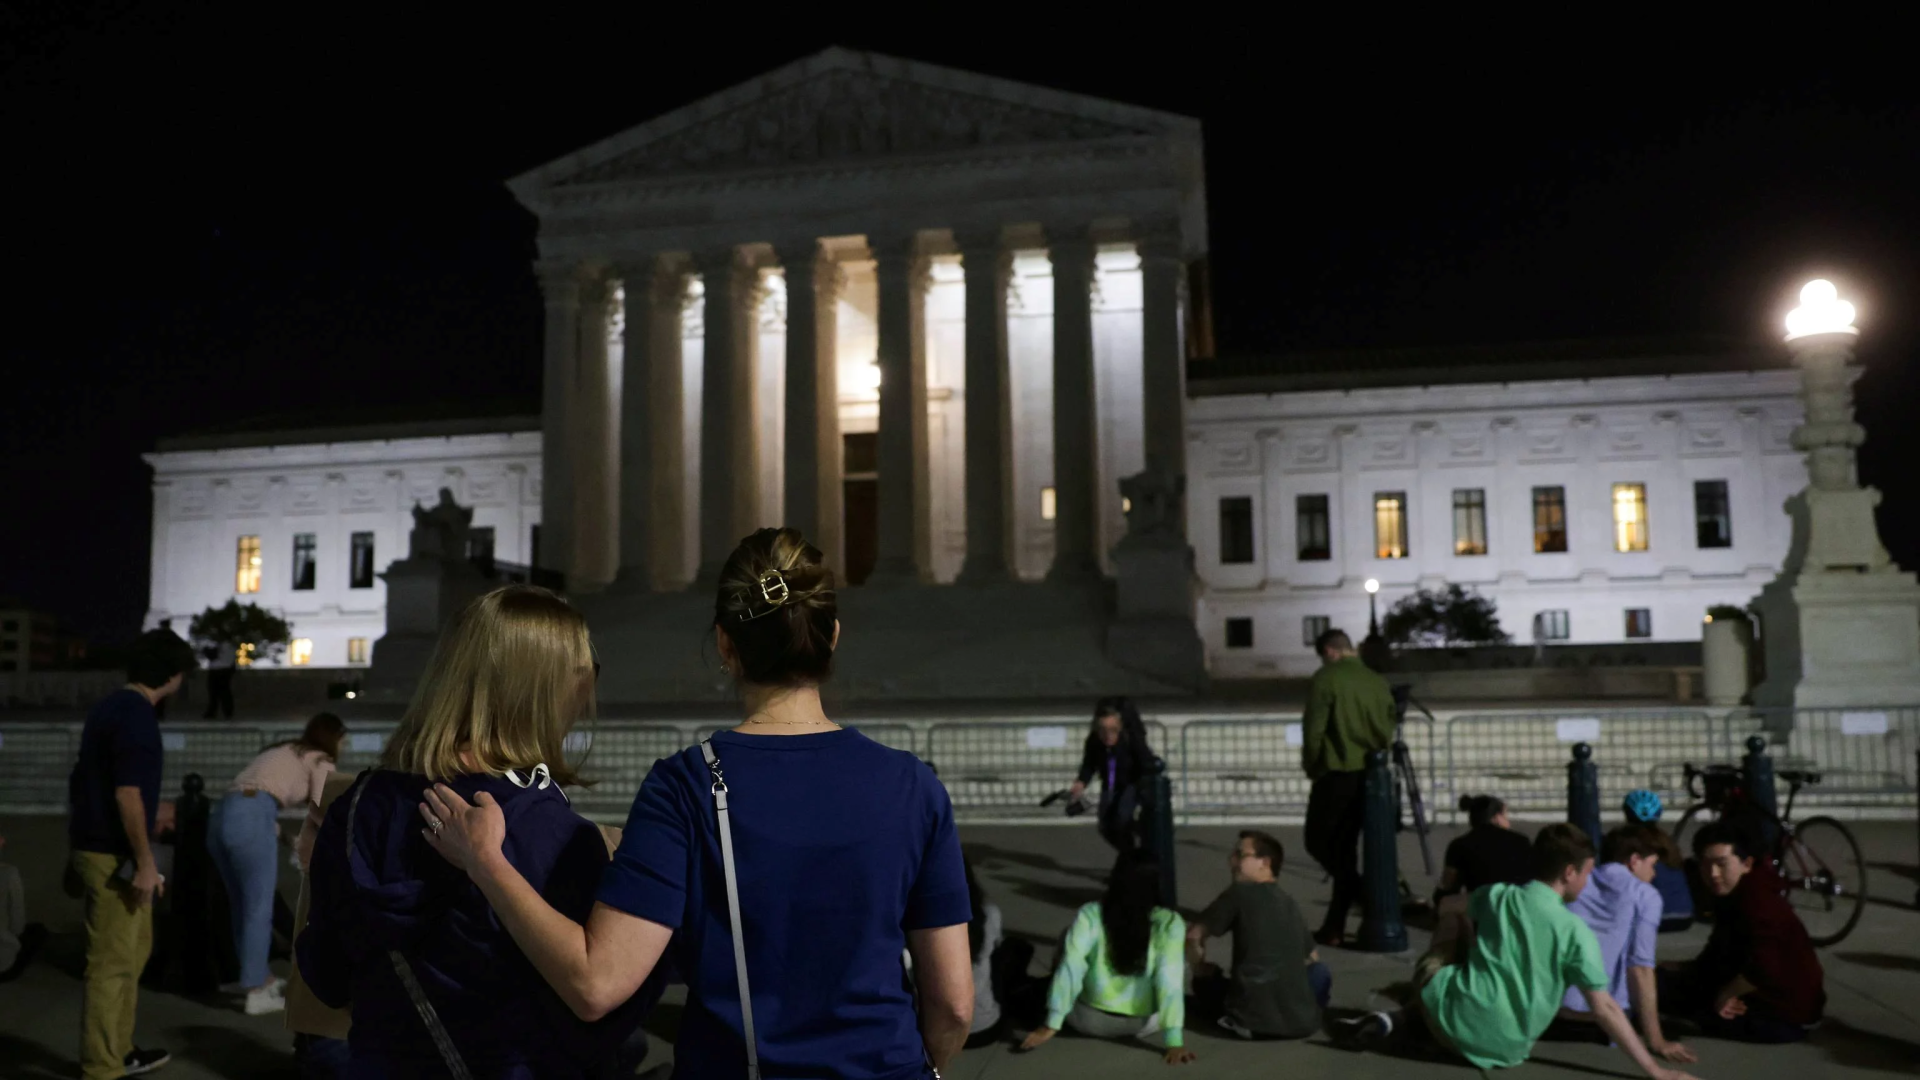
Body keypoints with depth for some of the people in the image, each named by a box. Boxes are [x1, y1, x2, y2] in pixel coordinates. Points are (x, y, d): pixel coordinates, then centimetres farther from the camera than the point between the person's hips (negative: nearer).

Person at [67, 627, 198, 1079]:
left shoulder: (113, 706, 11)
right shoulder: (137, 716, -19)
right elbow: (126, 794, -24)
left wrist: (152, 812, 34)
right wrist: (145, 862, -20)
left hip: (98, 846, 10)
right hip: (115, 856, -10)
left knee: (133, 950, 21)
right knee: (111, 964, -1)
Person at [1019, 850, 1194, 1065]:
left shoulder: (1090, 915, -13)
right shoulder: (1170, 923, -15)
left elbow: (1070, 969, -17)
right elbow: (1170, 981, -21)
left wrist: (1051, 1024, -16)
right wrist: (1174, 1041, -21)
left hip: (1090, 1020, 1)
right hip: (1146, 1025, 0)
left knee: (1065, 938, 20)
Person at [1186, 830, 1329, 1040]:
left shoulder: (1240, 892, -1)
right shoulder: (1290, 902, 16)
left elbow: (1193, 936, 1)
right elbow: (1311, 957, 28)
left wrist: (1200, 969, 20)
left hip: (1255, 1021, -4)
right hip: (1303, 1021, 4)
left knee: (1206, 980, 24)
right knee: (1319, 972, 33)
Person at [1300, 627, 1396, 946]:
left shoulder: (1326, 678, -8)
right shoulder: (1377, 681, 10)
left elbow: (1314, 729, -10)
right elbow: (1388, 731, 12)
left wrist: (1311, 767, 3)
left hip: (1336, 773, -6)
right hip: (1369, 775, 6)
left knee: (1319, 841, 6)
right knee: (1345, 847, 12)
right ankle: (1334, 926, 15)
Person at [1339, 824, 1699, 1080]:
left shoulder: (1493, 895, 5)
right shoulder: (1576, 932, -5)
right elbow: (1604, 1009, -6)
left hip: (1453, 1018, 0)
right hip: (1505, 1050, 0)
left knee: (1454, 927, 26)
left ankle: (1397, 1018, 19)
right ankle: (1400, 1018, 13)